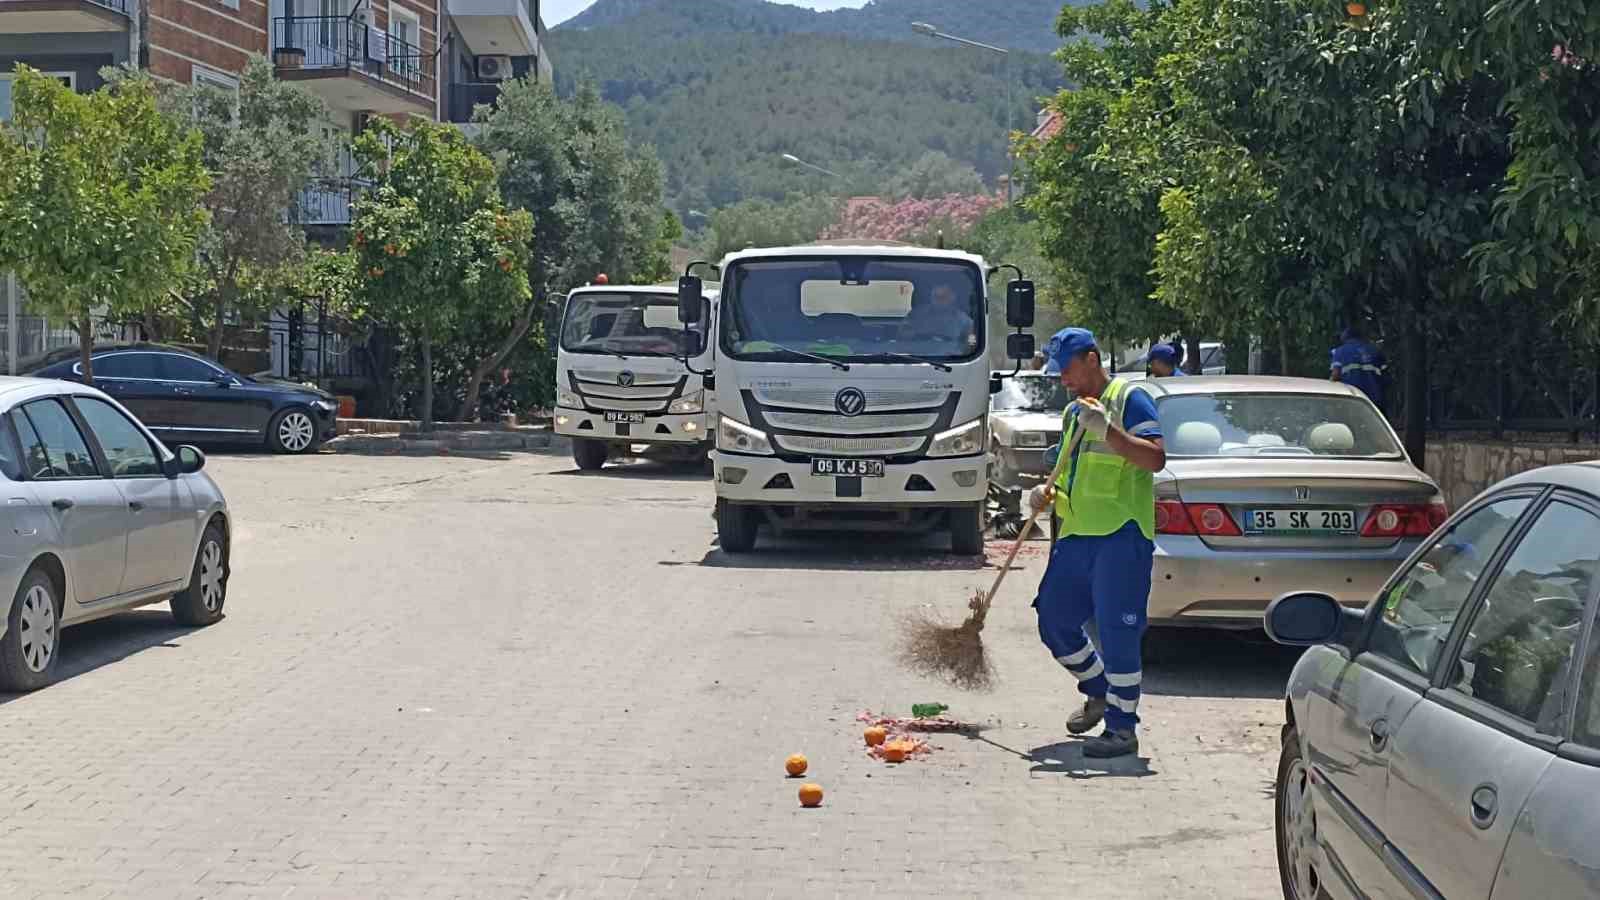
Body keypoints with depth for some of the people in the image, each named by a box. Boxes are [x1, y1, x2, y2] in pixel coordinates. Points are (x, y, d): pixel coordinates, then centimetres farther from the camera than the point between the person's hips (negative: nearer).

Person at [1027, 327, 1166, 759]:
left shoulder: (1129, 399, -5)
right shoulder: (1073, 412, 20)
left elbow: (1156, 459, -17)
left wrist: (1108, 430, -25)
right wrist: (1047, 491, 10)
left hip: (1119, 535, -9)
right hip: (1075, 536, 9)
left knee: (1117, 633, -8)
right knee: (1054, 622, 11)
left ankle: (1122, 727, 2)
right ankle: (1100, 693, 32)